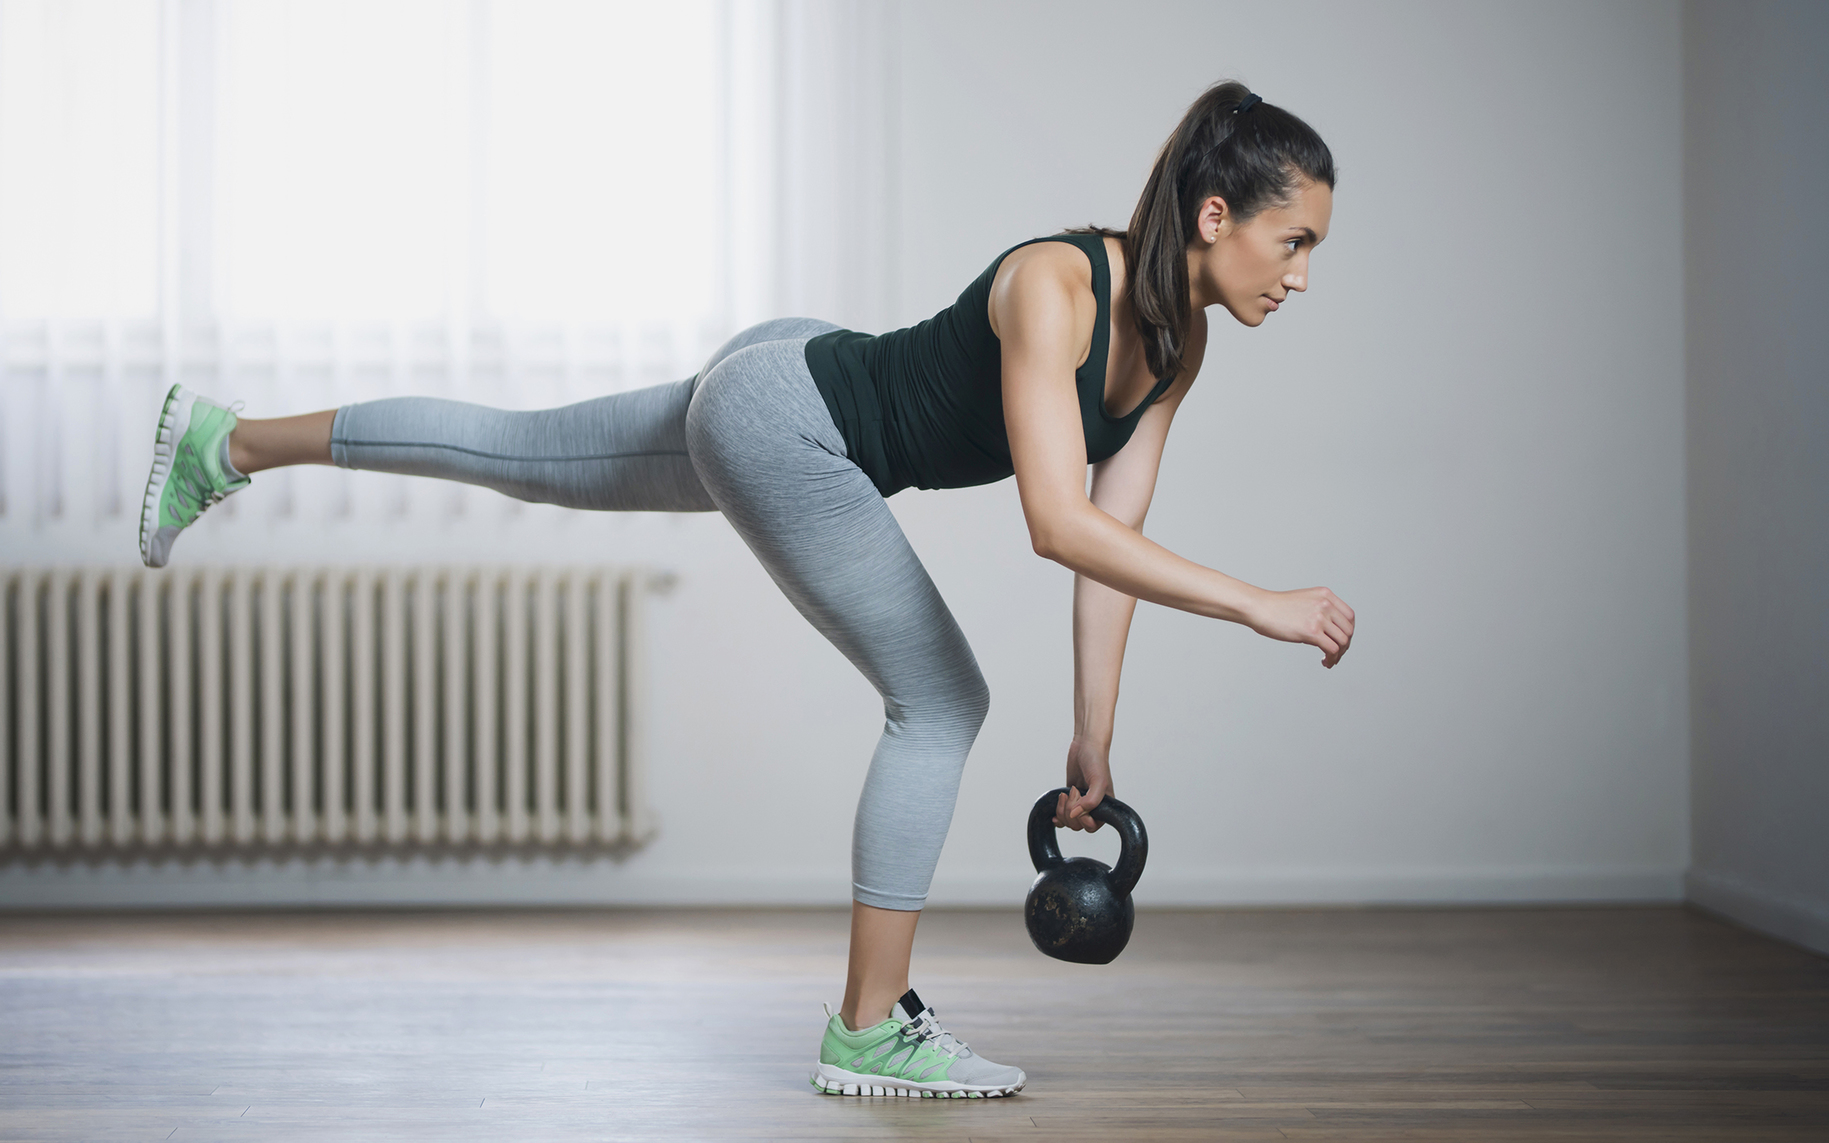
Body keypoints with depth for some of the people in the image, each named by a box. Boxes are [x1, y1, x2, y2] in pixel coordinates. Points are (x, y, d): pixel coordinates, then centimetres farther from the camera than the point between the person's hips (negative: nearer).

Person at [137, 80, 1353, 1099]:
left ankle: (227, 445, 38)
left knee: (523, 454, 21)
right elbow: (1058, 525, -40)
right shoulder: (1055, 287, -31)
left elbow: (1112, 534, 1)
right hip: (780, 407, -8)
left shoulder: (1179, 342, -6)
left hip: (790, 422, 8)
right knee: (942, 703, -8)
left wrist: (1095, 737, 1)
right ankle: (869, 1030, 2)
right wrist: (1261, 606, -41)